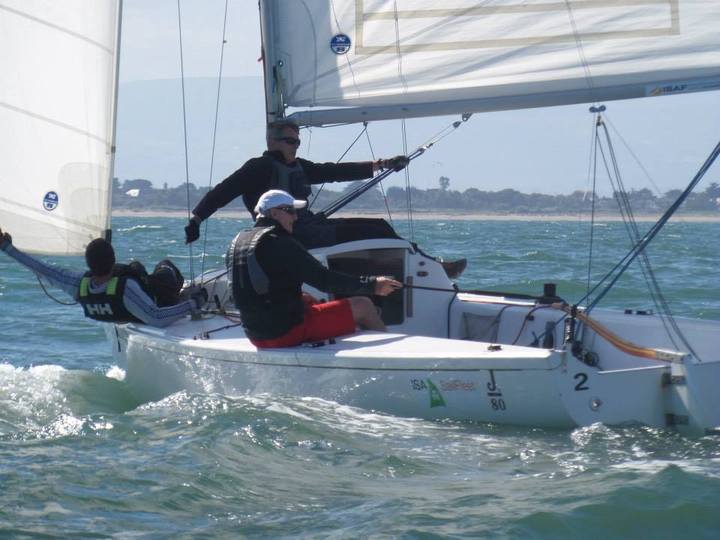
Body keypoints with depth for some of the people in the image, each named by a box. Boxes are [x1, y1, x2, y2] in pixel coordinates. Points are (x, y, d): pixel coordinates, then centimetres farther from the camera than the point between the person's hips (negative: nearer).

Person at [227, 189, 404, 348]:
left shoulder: (237, 242, 8)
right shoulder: (279, 244, -18)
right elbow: (323, 279, -22)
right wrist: (372, 284, -19)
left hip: (256, 335, 9)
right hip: (288, 331, -9)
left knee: (308, 300, 34)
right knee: (363, 306, 0)